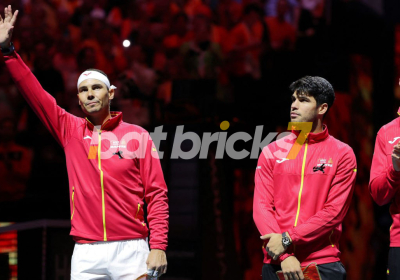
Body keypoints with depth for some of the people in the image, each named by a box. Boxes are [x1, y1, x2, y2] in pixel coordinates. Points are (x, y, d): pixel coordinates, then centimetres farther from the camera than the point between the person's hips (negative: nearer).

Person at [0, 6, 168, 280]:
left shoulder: (137, 135, 5)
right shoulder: (70, 131, 13)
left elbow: (157, 194, 0)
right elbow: (34, 92, 11)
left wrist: (158, 247, -9)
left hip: (130, 250, -2)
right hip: (86, 254, 2)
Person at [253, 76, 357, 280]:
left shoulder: (342, 154, 3)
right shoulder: (272, 152, 9)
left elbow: (334, 212, -6)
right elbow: (261, 207, 1)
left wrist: (288, 239, -13)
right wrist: (284, 256, -12)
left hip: (323, 263, -2)